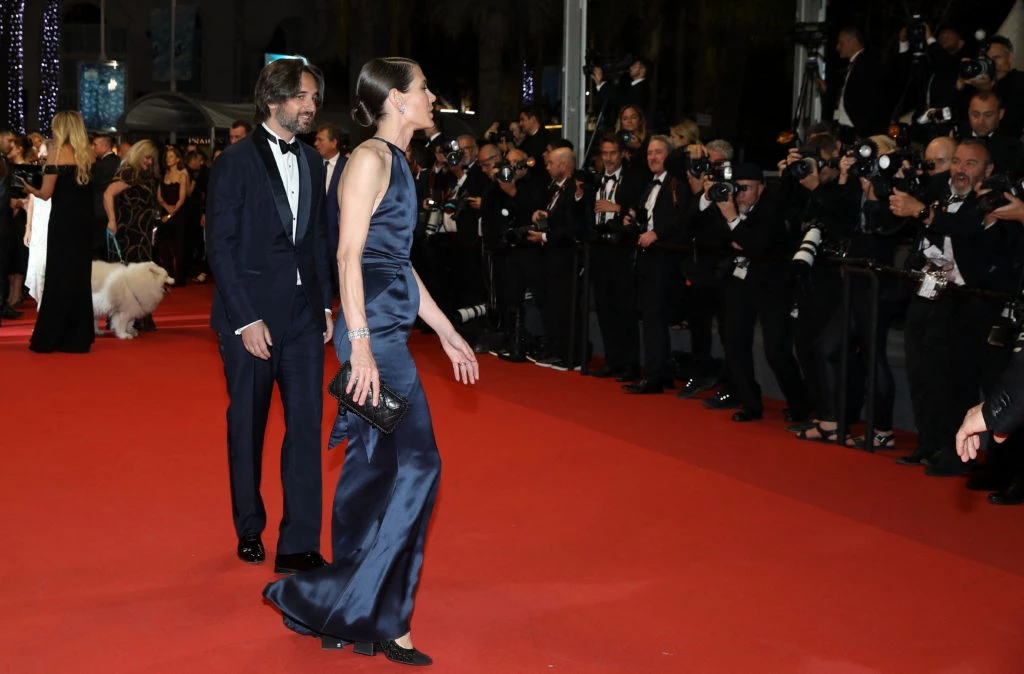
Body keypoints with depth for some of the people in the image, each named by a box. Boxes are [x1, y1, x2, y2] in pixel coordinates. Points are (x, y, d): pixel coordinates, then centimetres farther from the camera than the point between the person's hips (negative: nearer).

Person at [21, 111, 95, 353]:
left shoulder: (58, 152, -9)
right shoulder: (88, 155, 6)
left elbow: (46, 193, -10)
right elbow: (89, 188, 11)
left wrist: (30, 189, 10)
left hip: (63, 219, -5)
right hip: (86, 219, 5)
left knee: (59, 276, 1)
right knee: (80, 275, 11)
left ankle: (49, 338, 6)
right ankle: (78, 338, 14)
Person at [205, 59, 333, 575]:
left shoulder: (311, 161, 10)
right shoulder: (236, 161, -7)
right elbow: (220, 246, -10)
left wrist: (325, 303, 8)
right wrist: (246, 319, -14)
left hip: (303, 314, 5)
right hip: (250, 315, -4)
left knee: (306, 424, -2)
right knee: (247, 426, 9)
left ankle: (298, 546, 2)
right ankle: (249, 530, 27)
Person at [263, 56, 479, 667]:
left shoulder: (397, 162, 17)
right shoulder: (371, 158, -10)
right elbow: (349, 255, -16)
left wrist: (448, 333, 23)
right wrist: (360, 346, -23)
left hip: (389, 328, 9)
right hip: (373, 329, -9)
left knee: (372, 471, 10)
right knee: (415, 464, -9)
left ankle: (348, 612, 17)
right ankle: (379, 618, -1)